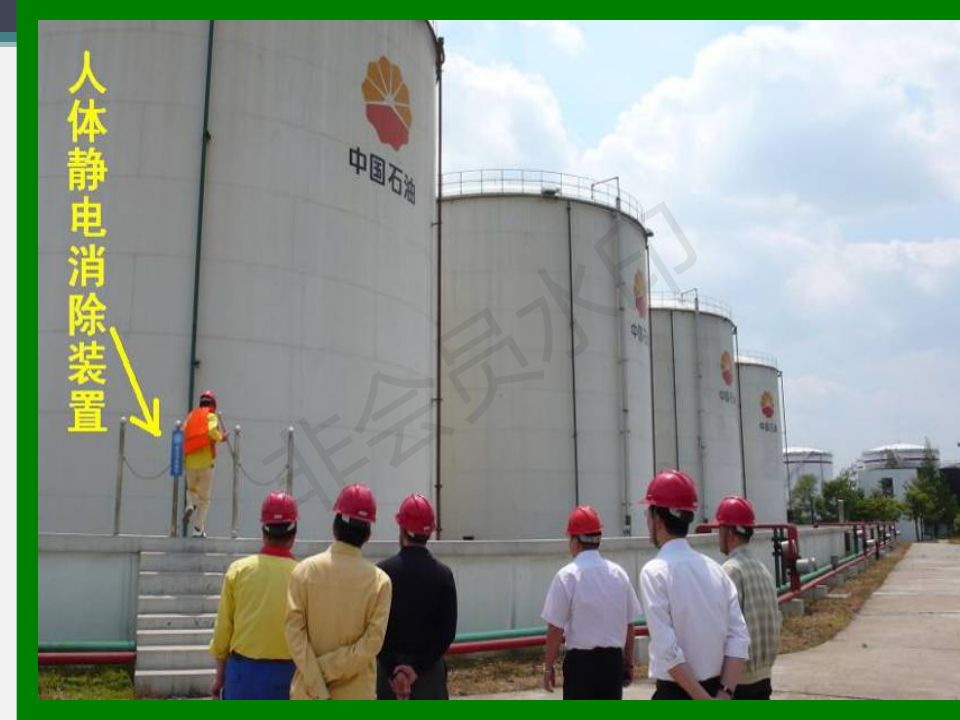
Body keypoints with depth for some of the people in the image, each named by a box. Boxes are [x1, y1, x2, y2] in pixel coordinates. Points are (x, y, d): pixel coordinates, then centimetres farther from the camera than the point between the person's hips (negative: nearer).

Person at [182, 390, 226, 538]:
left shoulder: (191, 415, 13)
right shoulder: (211, 415, 0)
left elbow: (183, 434, 3)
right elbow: (212, 430, -20)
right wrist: (220, 437, -2)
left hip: (190, 461, 4)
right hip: (206, 462, -4)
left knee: (191, 488, 26)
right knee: (204, 497, 5)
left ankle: (190, 506, -4)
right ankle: (198, 529, 2)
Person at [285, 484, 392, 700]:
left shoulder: (304, 571, -6)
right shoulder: (378, 580, -8)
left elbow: (295, 633, -10)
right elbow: (372, 642, -13)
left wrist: (317, 687, -9)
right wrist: (326, 670, -8)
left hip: (308, 693, 1)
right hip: (356, 697, -1)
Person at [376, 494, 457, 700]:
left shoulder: (382, 572, -7)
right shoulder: (443, 574, -4)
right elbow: (447, 632, -8)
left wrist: (393, 668, -10)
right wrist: (418, 667, -9)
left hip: (389, 668, -1)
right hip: (430, 670, 1)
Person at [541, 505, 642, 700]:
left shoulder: (567, 575, -12)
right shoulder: (618, 573, 3)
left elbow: (556, 628, -11)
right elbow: (629, 625, 8)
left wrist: (548, 666, 0)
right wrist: (628, 663, 18)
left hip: (581, 661, -5)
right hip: (613, 660, 5)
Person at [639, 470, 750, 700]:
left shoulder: (655, 571, -14)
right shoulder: (714, 568, 5)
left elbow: (668, 652, -20)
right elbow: (739, 638, -1)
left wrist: (704, 701, -16)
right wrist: (723, 695, -7)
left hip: (676, 697, -6)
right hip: (716, 690, 6)